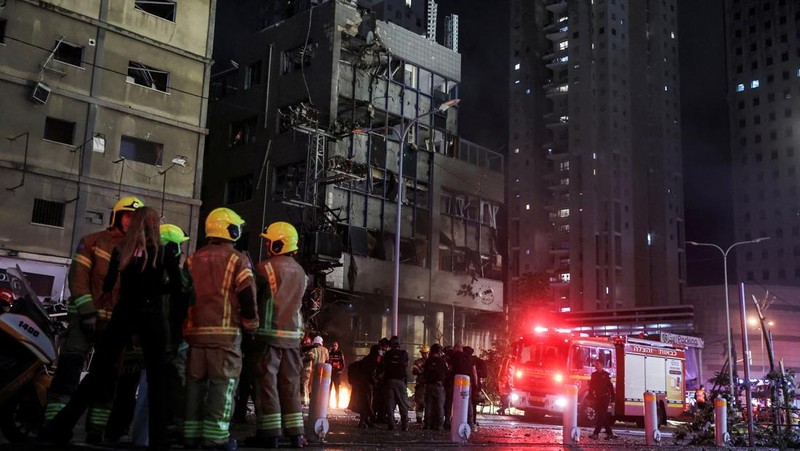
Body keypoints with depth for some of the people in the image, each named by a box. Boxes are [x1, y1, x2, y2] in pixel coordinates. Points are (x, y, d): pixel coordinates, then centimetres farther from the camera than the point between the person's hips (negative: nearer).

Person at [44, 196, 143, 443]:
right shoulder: (92, 241, 5)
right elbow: (78, 278, -5)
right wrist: (87, 311, -16)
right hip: (86, 318, -4)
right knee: (67, 374, -11)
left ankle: (95, 432, 11)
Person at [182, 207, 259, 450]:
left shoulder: (193, 259, 13)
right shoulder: (238, 259, -3)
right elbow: (247, 297, -7)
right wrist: (250, 327, 3)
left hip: (196, 330, 5)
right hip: (226, 331, -5)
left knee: (195, 382, 11)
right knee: (223, 383, -2)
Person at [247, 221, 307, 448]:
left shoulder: (266, 267, -9)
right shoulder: (300, 272, 11)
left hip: (269, 333, -6)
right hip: (292, 334, 6)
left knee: (267, 382, 0)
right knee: (290, 384, 10)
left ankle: (269, 434, 1)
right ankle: (295, 433, 11)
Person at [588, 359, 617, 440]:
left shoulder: (606, 375, -3)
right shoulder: (594, 375, 10)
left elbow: (611, 387, -4)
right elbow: (591, 387, 10)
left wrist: (612, 398, -7)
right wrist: (590, 397, 3)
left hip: (605, 397, -5)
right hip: (597, 398, 5)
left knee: (601, 415, -10)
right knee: (603, 416, 7)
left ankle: (595, 433, -16)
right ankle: (610, 433, 14)